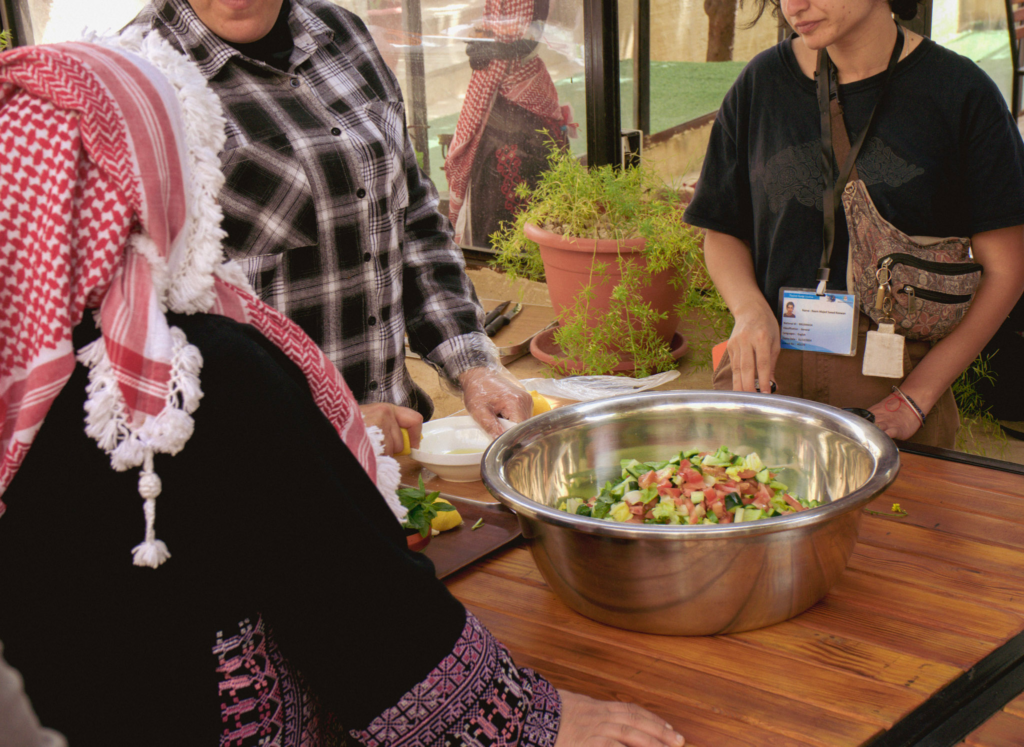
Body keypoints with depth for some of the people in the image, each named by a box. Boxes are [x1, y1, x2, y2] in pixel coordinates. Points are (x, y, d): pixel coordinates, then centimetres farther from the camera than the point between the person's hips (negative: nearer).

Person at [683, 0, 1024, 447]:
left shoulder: (960, 92, -3)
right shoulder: (760, 84, 6)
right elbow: (722, 231, 14)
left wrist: (913, 399, -8)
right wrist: (749, 308, -8)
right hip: (768, 366, 2)